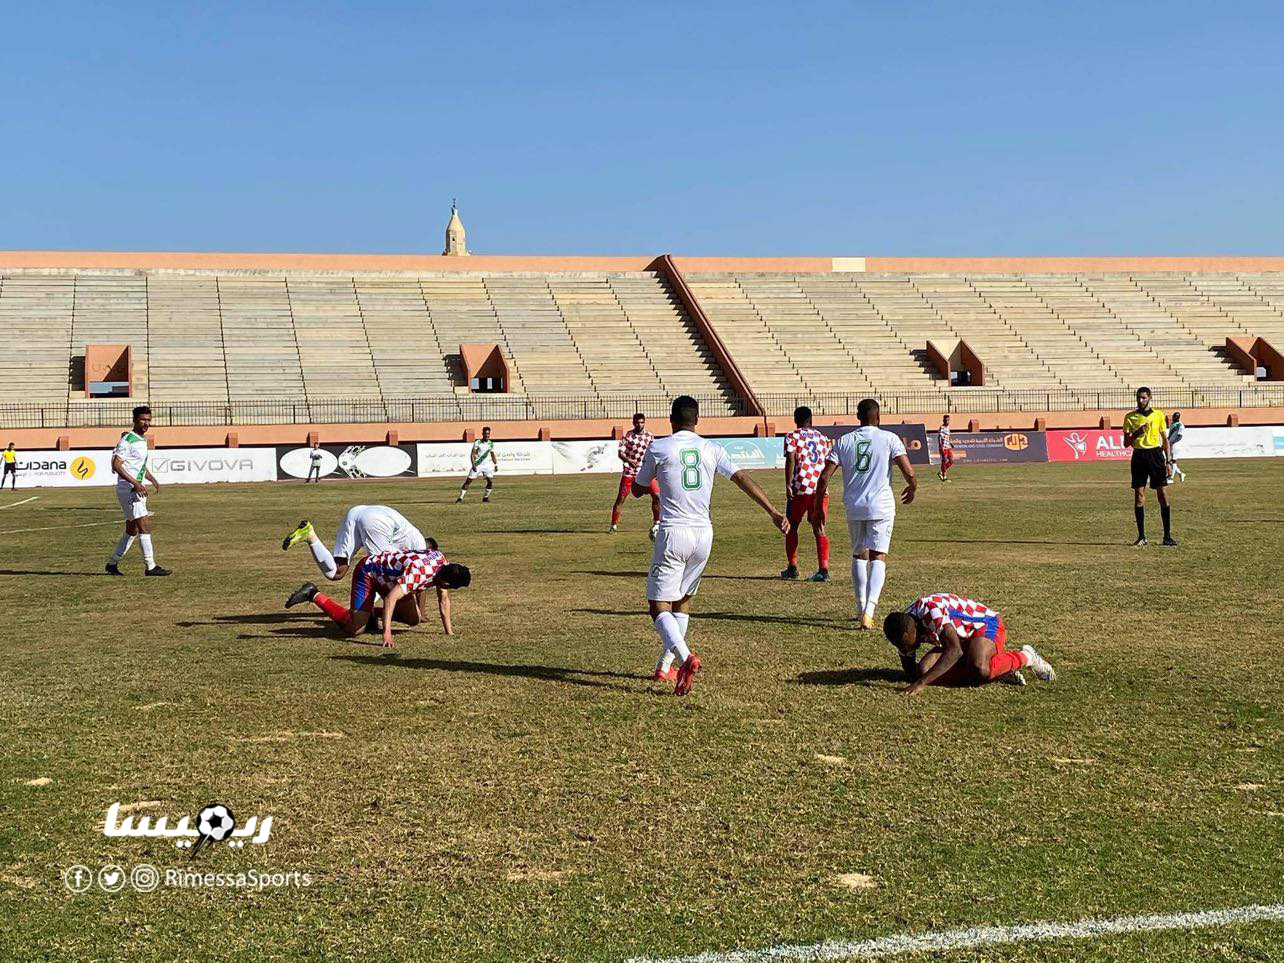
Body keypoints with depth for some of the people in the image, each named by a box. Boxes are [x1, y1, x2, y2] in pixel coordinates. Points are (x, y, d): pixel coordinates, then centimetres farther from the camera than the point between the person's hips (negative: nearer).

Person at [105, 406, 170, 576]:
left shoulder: (142, 440, 16)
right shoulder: (127, 440, -13)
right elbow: (116, 465, -21)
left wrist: (152, 479, 13)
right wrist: (135, 483, -27)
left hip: (138, 490, 10)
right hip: (127, 489, -10)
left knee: (132, 530, 13)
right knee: (145, 525, -13)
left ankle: (112, 563, 22)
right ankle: (150, 566, -11)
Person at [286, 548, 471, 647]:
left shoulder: (443, 565, -11)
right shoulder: (418, 572, -38)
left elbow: (444, 600, 2)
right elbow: (390, 599, -44)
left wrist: (448, 630, 1)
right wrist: (387, 632, -48)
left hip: (388, 576, 9)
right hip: (369, 572, -9)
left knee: (414, 619, 8)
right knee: (354, 628, -20)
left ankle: (371, 613, 25)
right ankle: (314, 595, -6)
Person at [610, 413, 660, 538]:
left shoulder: (649, 436, 4)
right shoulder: (627, 435, -4)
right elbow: (620, 452, -9)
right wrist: (629, 460, -27)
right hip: (629, 471, -2)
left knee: (657, 495, -6)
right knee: (620, 498, -3)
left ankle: (656, 523, 10)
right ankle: (614, 525, 7)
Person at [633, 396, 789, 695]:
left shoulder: (658, 448, -3)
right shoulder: (711, 448, 6)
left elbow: (638, 490, 9)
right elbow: (743, 479, -2)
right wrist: (774, 512, -2)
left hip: (673, 533, -4)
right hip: (703, 534, 5)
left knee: (659, 605, -2)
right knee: (683, 598, 21)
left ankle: (685, 658, -27)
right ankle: (665, 667, 26)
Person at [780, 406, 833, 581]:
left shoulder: (792, 437, 1)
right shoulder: (822, 437, 15)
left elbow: (790, 459, -13)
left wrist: (788, 485, -16)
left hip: (799, 489, -3)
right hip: (820, 489, 3)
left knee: (792, 527, 13)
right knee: (819, 529, 2)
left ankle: (792, 567, 18)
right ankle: (823, 570, -9)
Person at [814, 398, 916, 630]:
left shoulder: (844, 441, 5)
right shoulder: (889, 438, -3)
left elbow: (825, 476, 0)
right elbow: (909, 472, -10)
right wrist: (912, 488, 11)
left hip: (853, 507, 3)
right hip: (881, 507, -3)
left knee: (859, 555, 18)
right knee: (878, 557, -2)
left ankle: (862, 607, 25)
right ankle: (869, 609, -19)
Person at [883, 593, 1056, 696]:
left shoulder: (931, 610, -36)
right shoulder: (903, 630, -10)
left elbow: (955, 651, -46)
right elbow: (909, 670, 3)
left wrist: (922, 682, -50)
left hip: (986, 624, -8)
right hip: (960, 639, 8)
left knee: (978, 668, -39)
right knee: (923, 670, -17)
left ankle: (1026, 657, -6)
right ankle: (1001, 673, -5)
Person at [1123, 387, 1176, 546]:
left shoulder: (1158, 415, 6)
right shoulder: (1130, 417, 5)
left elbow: (1165, 439, 11)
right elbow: (1126, 443, 4)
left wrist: (1168, 461, 3)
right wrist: (1136, 433, -15)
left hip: (1156, 454, 0)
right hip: (1139, 456, 0)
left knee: (1163, 495, -3)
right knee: (1139, 497, -1)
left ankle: (1167, 536, 1)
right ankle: (1141, 536, 6)